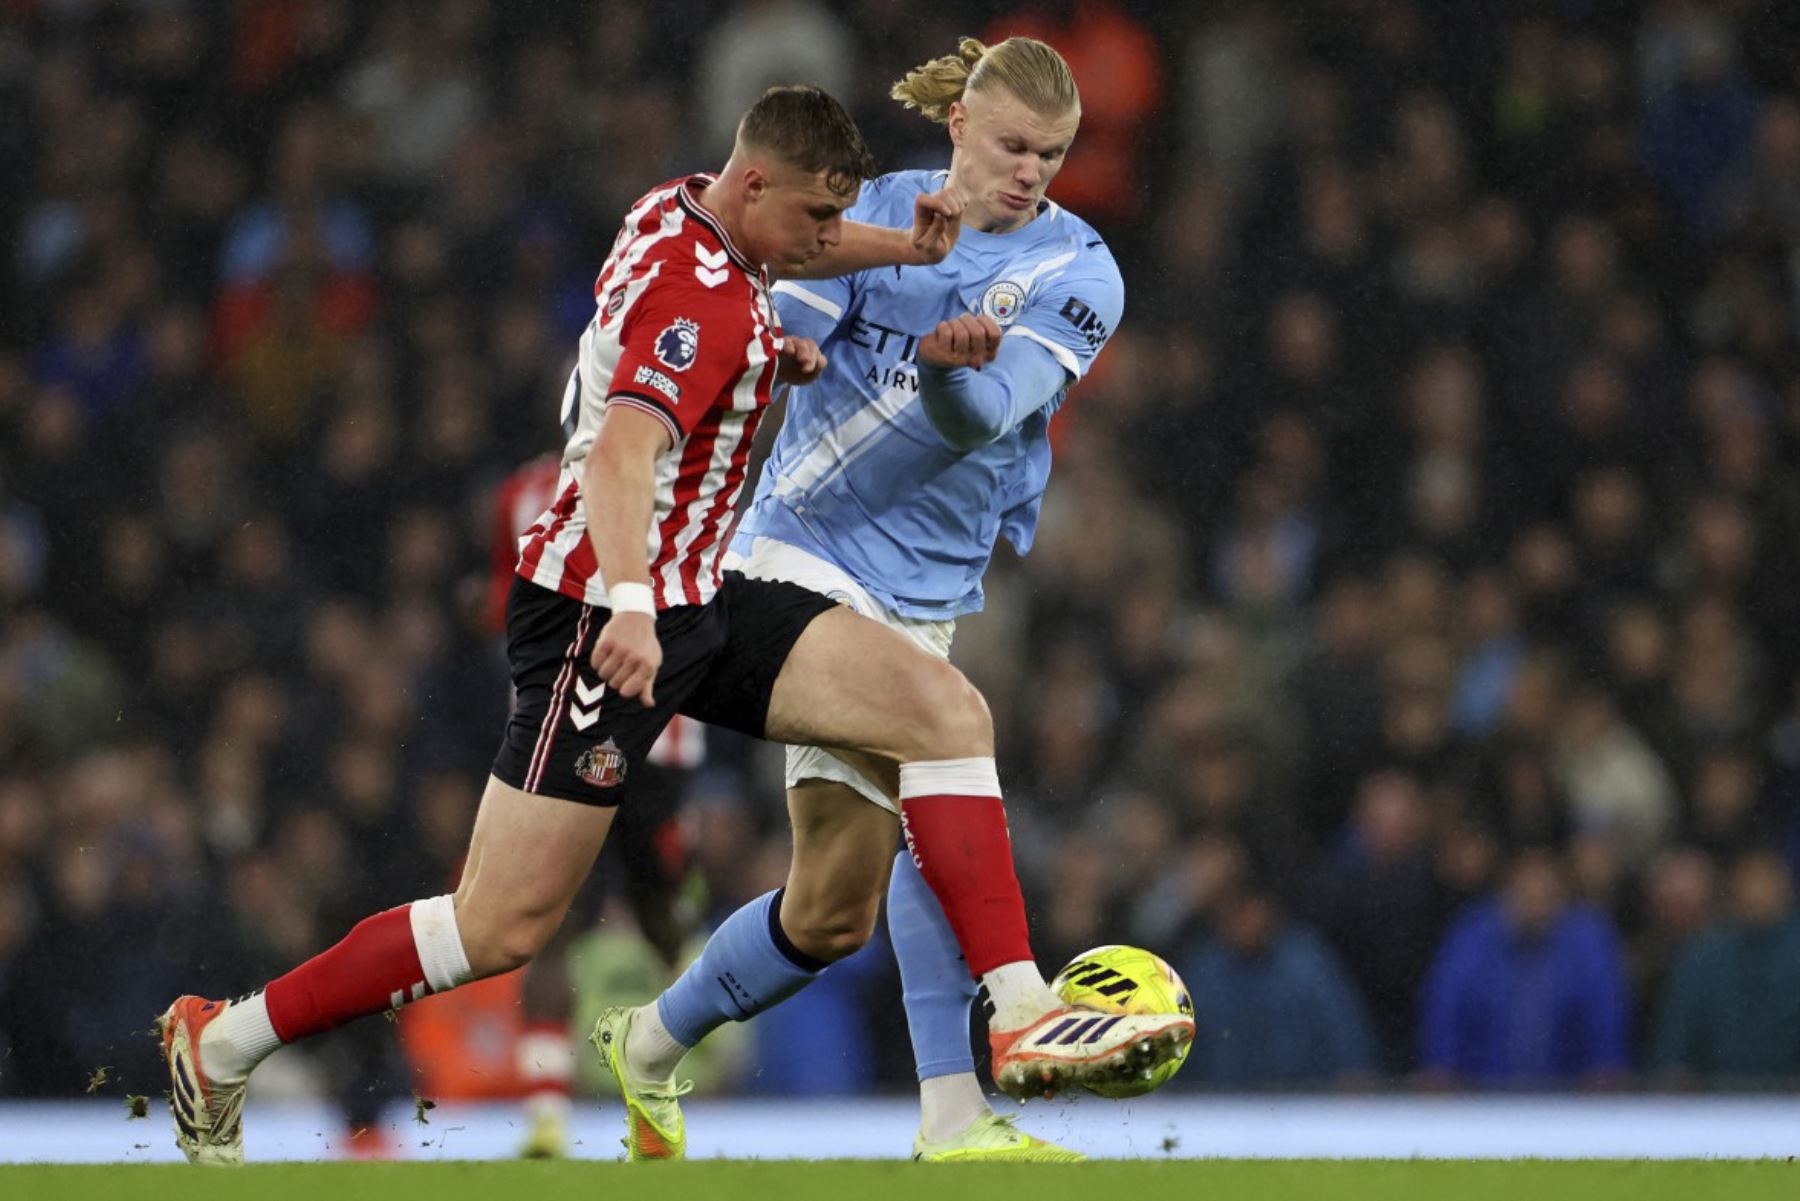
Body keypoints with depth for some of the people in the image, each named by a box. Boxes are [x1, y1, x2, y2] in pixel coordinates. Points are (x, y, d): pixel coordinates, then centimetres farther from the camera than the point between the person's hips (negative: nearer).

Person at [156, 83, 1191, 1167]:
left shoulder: (685, 213, 8)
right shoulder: (705, 301, -21)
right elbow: (623, 448, -36)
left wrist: (908, 247, 19)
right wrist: (630, 604, -51)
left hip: (697, 600, 10)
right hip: (601, 604, -10)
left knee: (948, 711, -7)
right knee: (504, 930, -9)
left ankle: (1022, 1017, -12)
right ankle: (221, 1044, 6)